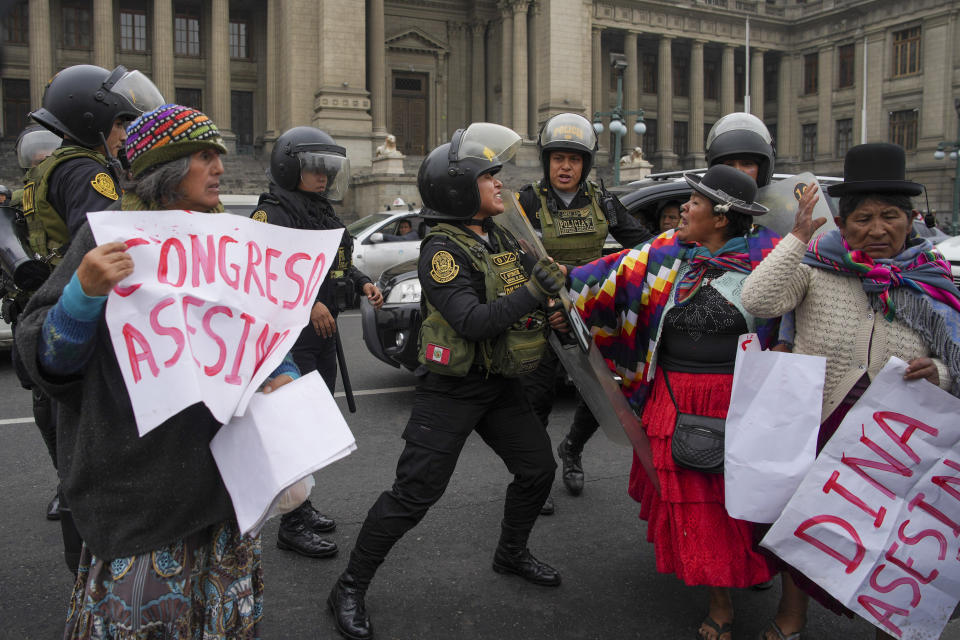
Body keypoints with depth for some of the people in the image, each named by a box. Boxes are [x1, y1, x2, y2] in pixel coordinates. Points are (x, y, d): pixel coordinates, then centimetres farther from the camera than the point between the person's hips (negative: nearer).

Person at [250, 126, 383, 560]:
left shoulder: (323, 213, 16)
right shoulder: (274, 213, -12)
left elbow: (339, 263, 26)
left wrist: (363, 283, 8)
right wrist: (307, 302, -29)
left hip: (323, 331, 10)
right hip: (289, 334, -10)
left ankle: (301, 505, 31)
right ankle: (292, 526, 2)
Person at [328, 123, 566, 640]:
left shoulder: (499, 238, 7)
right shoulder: (441, 250, -18)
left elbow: (532, 281, 20)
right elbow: (474, 321, -28)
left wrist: (554, 313, 0)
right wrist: (533, 291, -29)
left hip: (499, 384, 8)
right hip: (452, 390, -8)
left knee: (538, 467, 14)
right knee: (414, 493, -6)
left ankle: (511, 554, 39)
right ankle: (350, 588, 9)